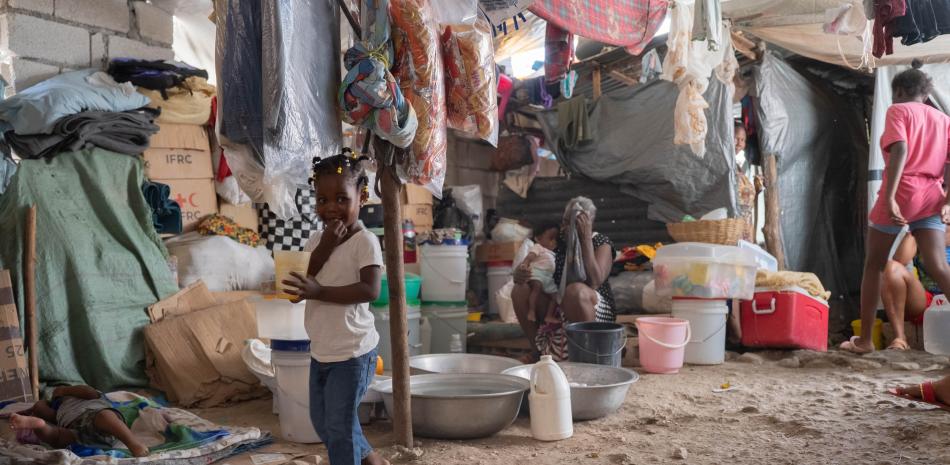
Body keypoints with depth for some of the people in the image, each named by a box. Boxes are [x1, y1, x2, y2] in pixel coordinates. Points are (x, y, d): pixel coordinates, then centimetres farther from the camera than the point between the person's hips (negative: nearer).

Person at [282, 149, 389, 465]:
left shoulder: (365, 241, -15)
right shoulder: (316, 241, 6)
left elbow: (370, 290, -26)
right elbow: (299, 286, -5)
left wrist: (319, 292, -32)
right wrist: (324, 247, -17)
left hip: (352, 352, -8)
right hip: (321, 351, 8)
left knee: (339, 424, -1)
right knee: (322, 421, 21)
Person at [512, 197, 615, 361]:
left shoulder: (601, 243, -7)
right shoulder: (556, 240, 4)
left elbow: (594, 282, -25)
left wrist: (585, 238, -25)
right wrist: (520, 274, -26)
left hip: (595, 312, -4)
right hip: (555, 308, 4)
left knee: (576, 290, -36)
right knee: (520, 291, -18)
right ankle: (539, 350, -7)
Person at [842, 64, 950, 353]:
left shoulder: (898, 110, 3)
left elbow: (900, 151, -14)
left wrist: (889, 198, -22)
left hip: (901, 195, -4)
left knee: (873, 266, 9)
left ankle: (864, 340, 13)